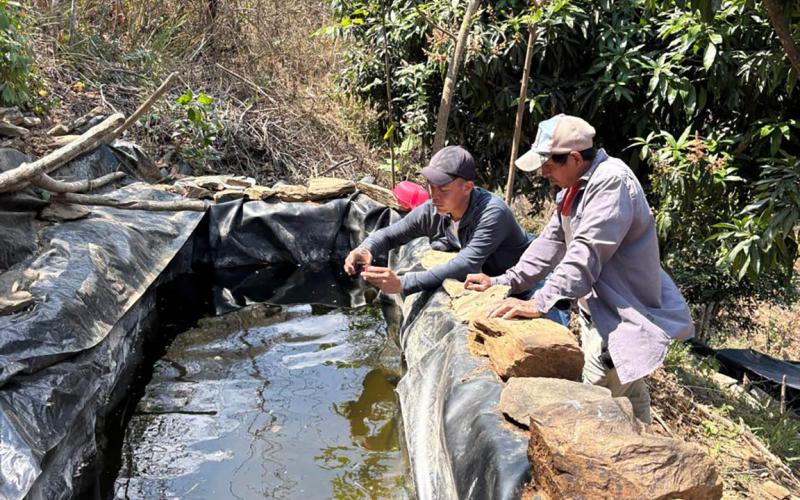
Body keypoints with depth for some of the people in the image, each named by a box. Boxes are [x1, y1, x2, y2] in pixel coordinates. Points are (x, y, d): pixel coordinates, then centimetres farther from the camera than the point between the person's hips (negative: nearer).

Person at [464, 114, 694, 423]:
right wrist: (503, 282, 0)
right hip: (597, 312, 10)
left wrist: (540, 303, -37)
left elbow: (586, 254, -32)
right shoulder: (574, 188, 9)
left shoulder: (612, 181, -23)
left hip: (624, 317, -10)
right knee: (629, 396, 23)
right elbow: (551, 243, 9)